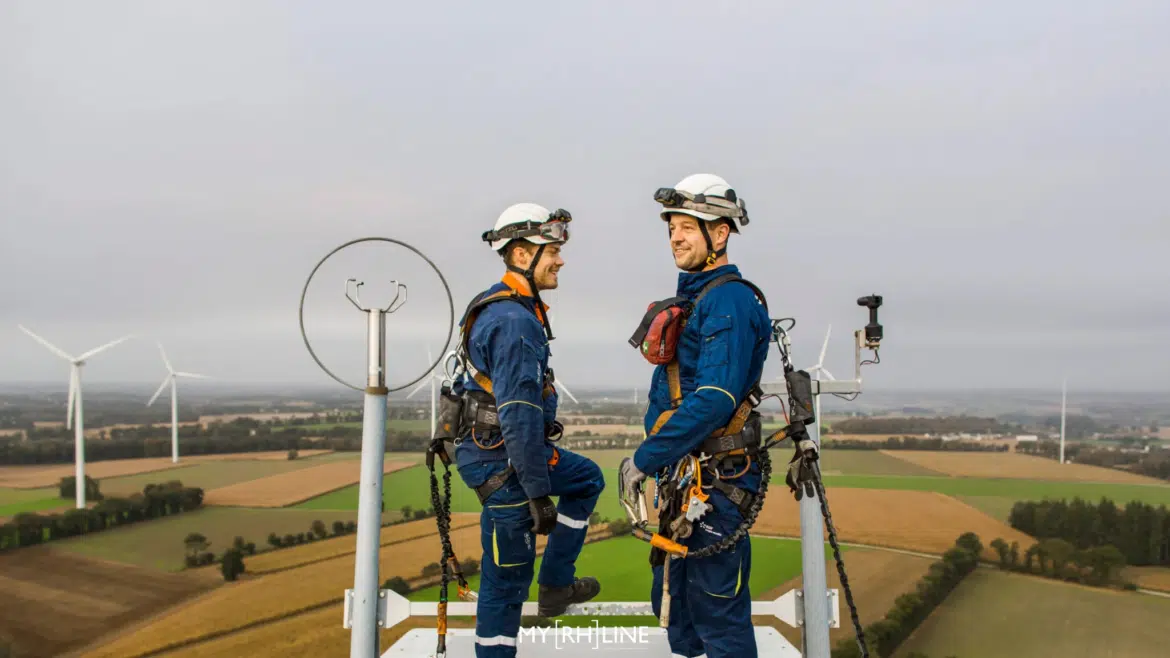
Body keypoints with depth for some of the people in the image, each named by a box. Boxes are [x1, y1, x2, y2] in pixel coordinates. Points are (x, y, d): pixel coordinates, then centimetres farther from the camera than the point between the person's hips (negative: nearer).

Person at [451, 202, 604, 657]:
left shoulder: (497, 307, 10)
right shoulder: (516, 321, -23)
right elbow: (519, 416, -27)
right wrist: (539, 494, -24)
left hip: (491, 449, 10)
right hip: (503, 462, -10)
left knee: (587, 479, 25)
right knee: (508, 576, 1)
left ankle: (556, 586, 26)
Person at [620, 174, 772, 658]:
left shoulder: (730, 300, -15)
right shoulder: (689, 299, 15)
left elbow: (715, 399, -25)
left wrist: (645, 459, -19)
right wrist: (653, 459, 12)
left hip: (716, 481, -10)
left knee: (718, 613, -1)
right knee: (671, 601, 18)